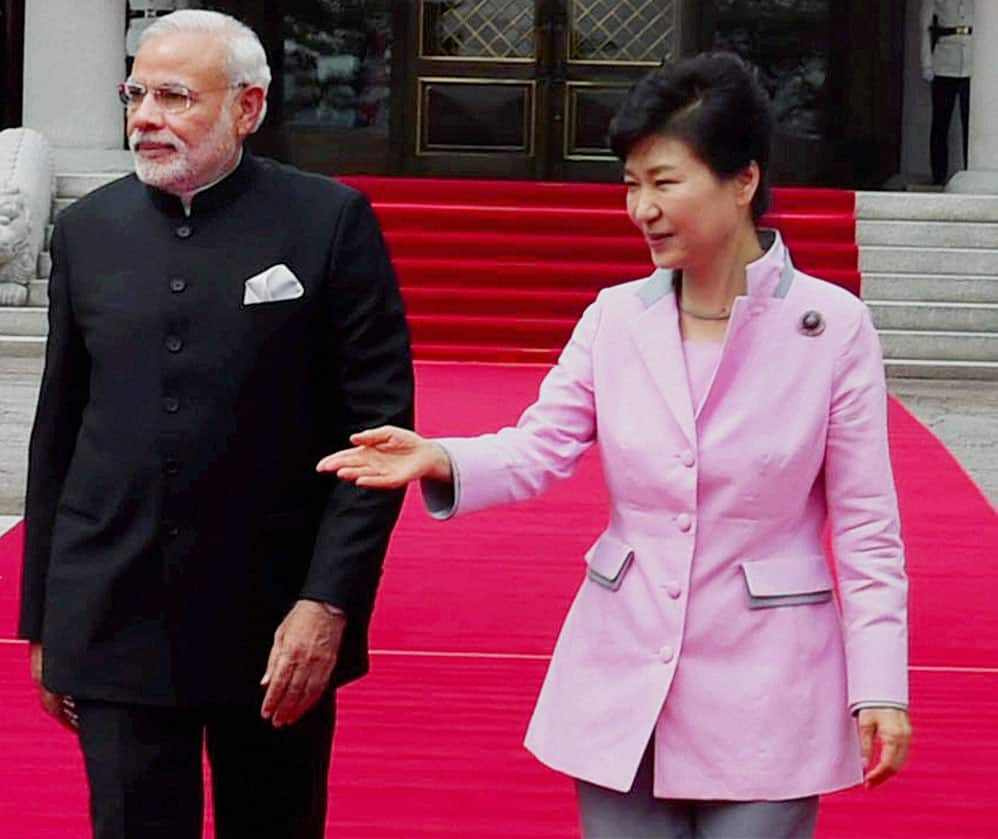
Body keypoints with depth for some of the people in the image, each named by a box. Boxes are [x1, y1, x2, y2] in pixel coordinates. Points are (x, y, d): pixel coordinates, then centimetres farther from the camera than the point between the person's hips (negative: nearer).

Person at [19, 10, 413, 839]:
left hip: (279, 630, -2)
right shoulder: (88, 229, 6)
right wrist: (42, 619, 11)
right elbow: (57, 433, 10)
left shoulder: (330, 221, -4)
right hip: (117, 629, 2)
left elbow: (378, 426, -6)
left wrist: (329, 600, -12)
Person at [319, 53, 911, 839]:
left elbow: (865, 526, -5)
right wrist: (441, 460, -24)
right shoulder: (615, 317, 2)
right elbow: (541, 445, -3)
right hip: (623, 683, 3)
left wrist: (880, 688, -9)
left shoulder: (834, 326, -7)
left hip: (764, 692, -3)